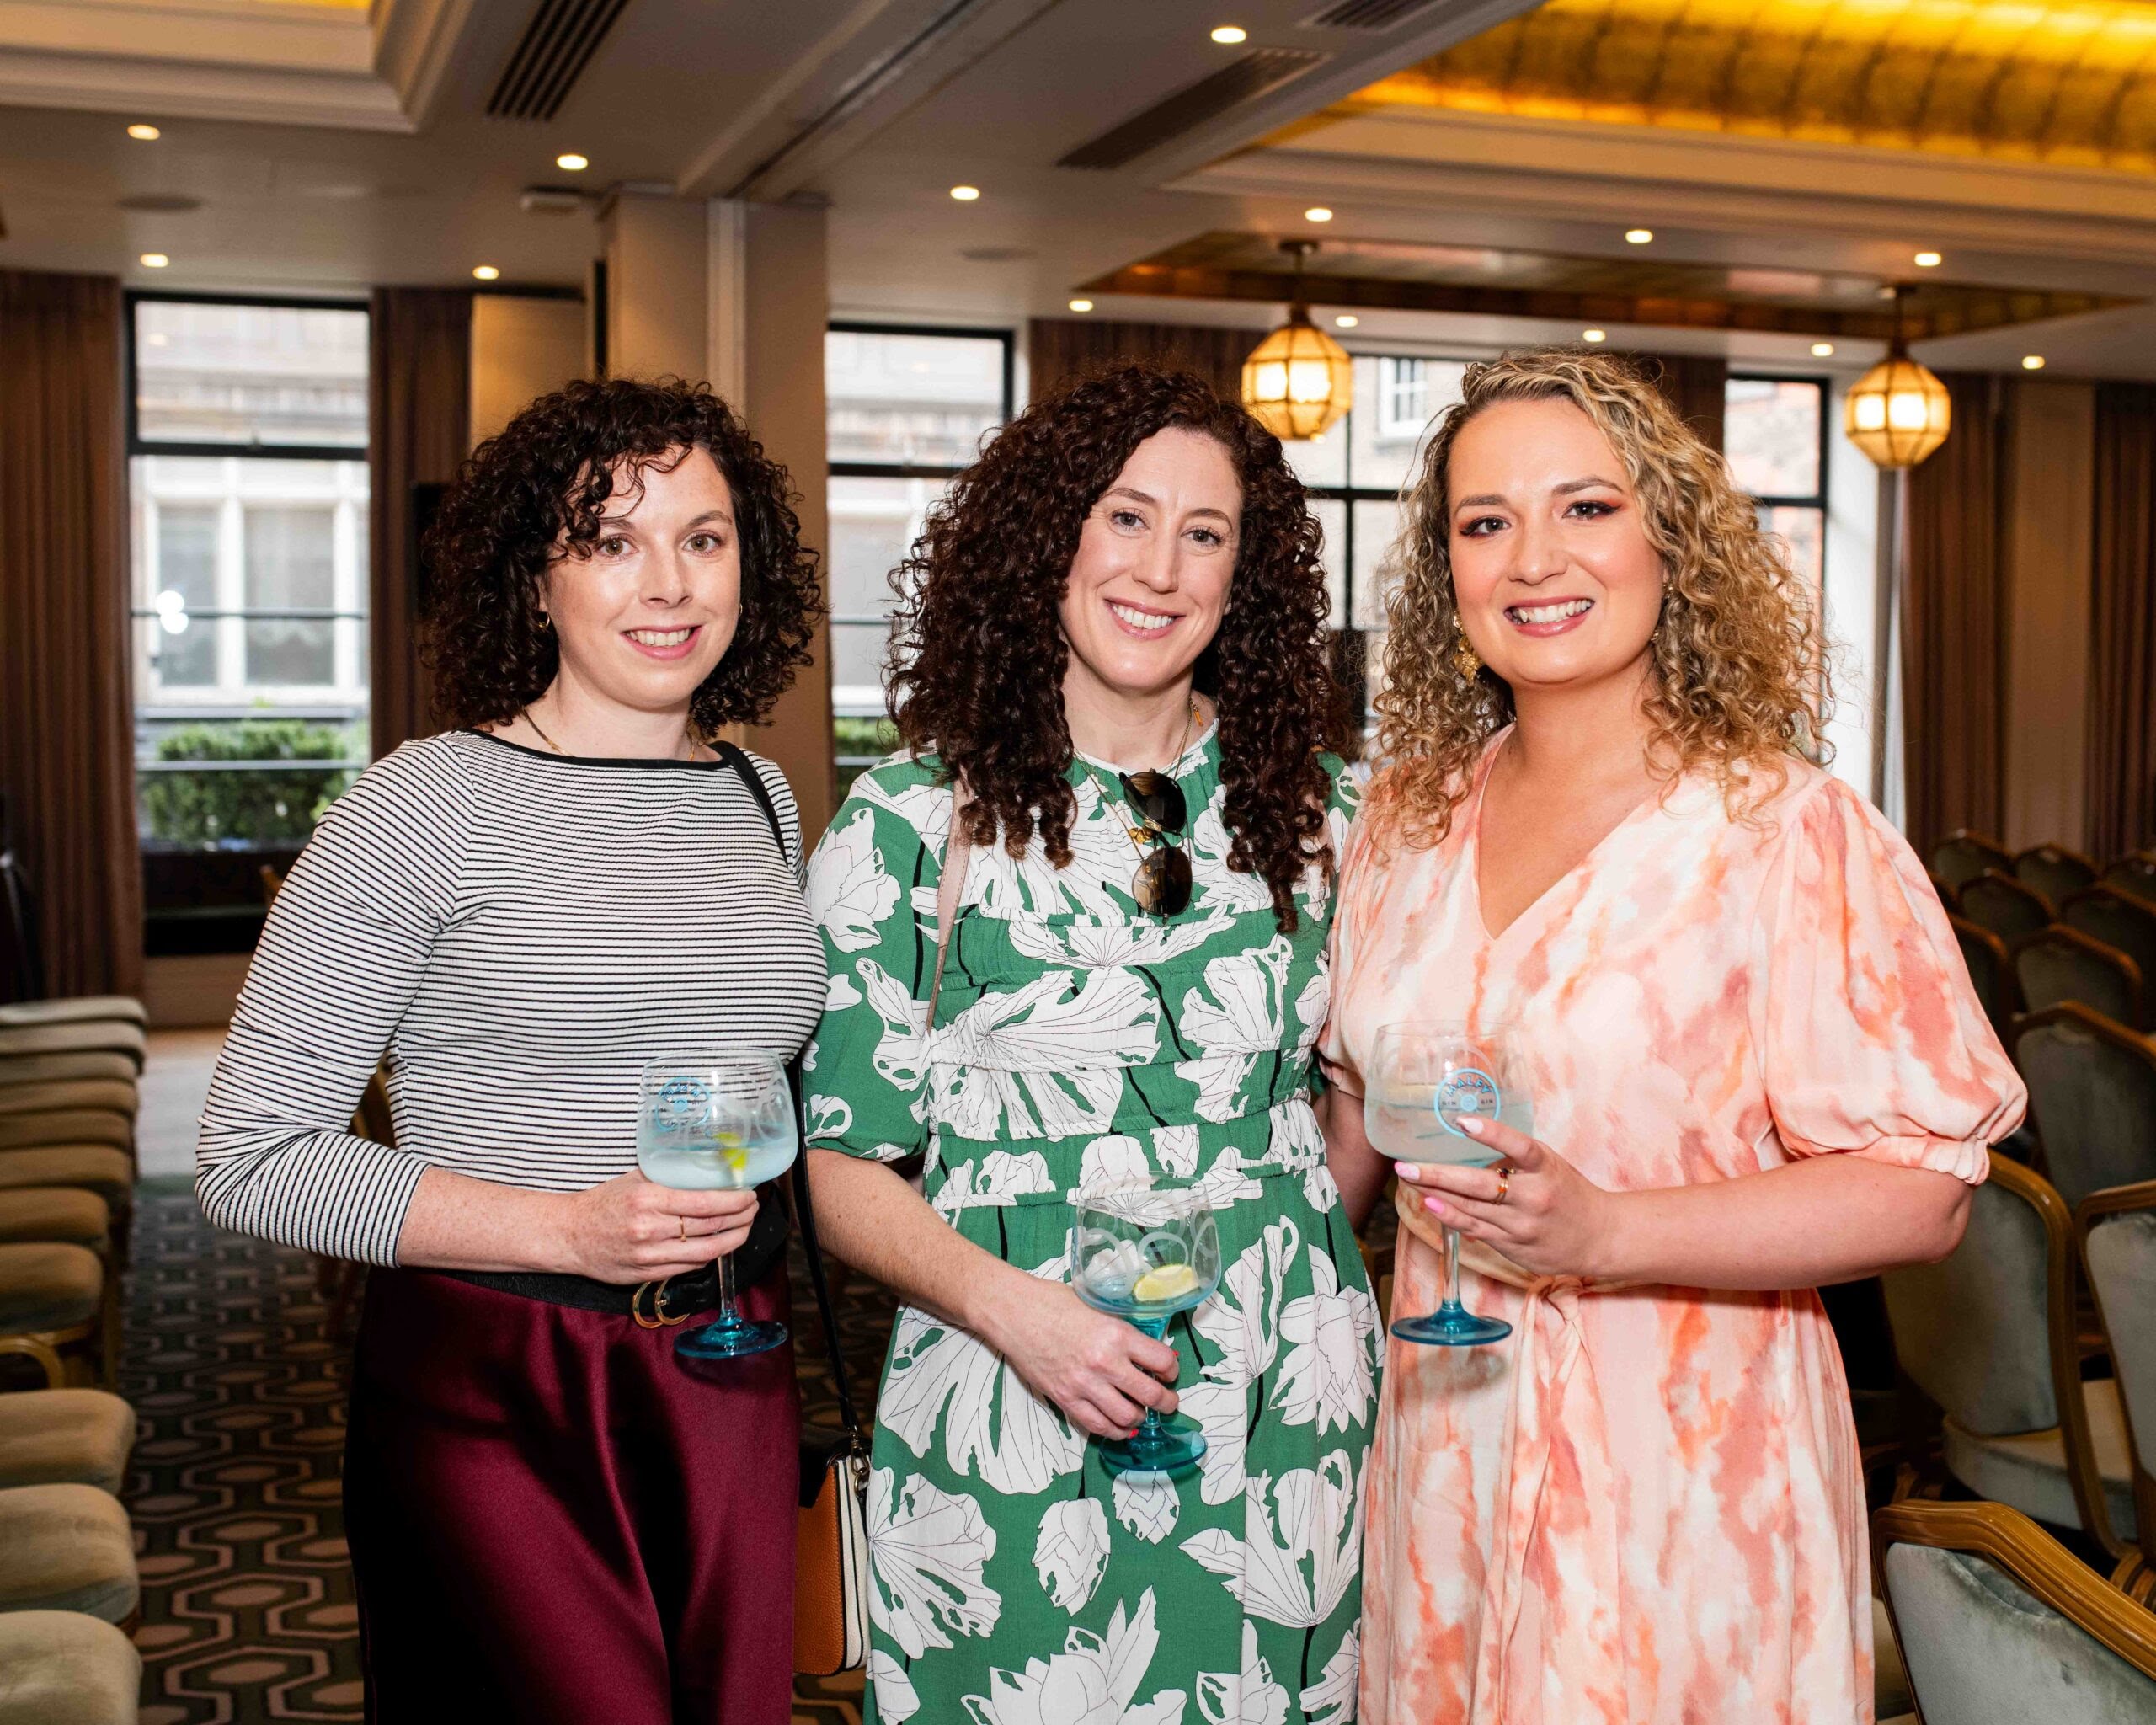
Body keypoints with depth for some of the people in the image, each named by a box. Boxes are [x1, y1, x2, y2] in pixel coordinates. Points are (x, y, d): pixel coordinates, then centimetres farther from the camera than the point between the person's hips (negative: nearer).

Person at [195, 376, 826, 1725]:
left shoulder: (762, 798, 9)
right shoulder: (423, 809, -10)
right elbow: (253, 1159, -12)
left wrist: (759, 1180, 6)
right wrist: (567, 1230, -20)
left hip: (730, 1380, 6)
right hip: (492, 1395, -5)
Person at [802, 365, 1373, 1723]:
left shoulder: (1308, 808, 6)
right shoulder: (912, 823, -4)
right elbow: (846, 1168, -3)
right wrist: (1007, 1305, -17)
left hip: (1289, 1411, 3)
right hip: (1006, 1428, -3)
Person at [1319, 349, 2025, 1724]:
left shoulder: (1790, 831, -13)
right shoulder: (1409, 824, 5)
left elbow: (1922, 1194, -15)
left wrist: (1606, 1230, -25)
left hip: (1682, 1482, -5)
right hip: (1441, 1451, 5)